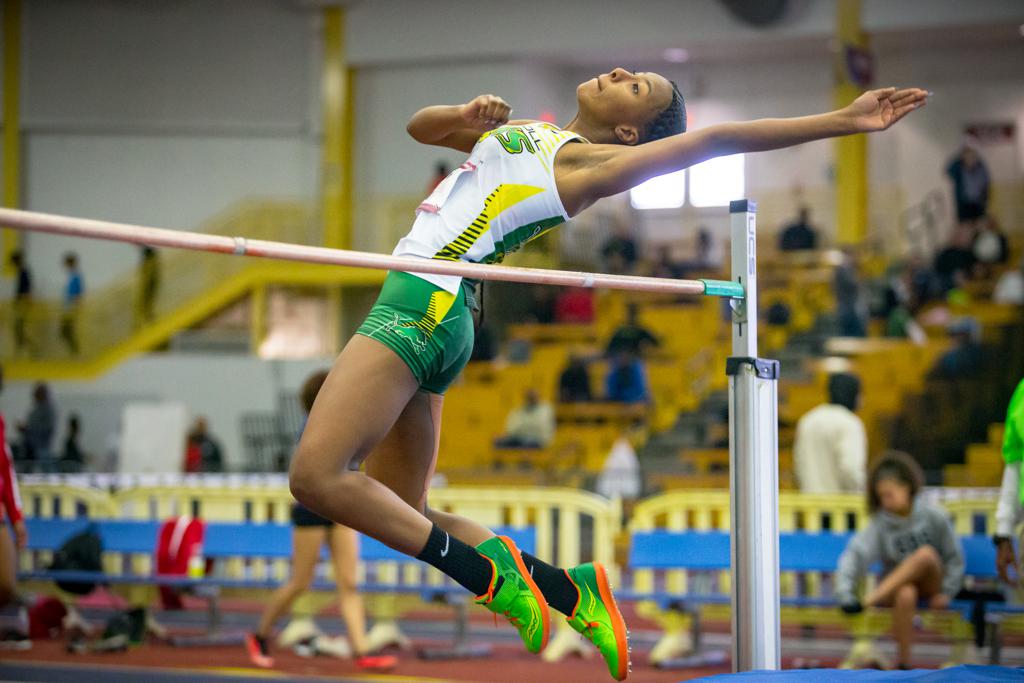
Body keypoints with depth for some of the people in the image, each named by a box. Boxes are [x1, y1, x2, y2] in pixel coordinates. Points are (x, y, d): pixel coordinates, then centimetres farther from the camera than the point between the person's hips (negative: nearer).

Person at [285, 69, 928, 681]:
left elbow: (716, 138, -7)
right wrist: (464, 113, 8)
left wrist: (844, 121, -9)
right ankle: (572, 589, 6)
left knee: (316, 475, -17)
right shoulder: (523, 130, 22)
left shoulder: (591, 161, -2)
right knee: (399, 518, 7)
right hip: (419, 305, 9)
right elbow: (419, 126, 31)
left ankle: (485, 573, -13)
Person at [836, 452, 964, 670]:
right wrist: (844, 589, -37)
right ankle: (903, 662, -29)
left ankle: (867, 601, -36)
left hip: (930, 584, 1)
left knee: (926, 553, -32)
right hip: (894, 586, -1)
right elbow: (856, 553, -22)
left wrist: (946, 593, -7)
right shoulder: (880, 524, -8)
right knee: (906, 595, -38)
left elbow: (954, 558, 1)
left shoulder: (934, 517, -7)